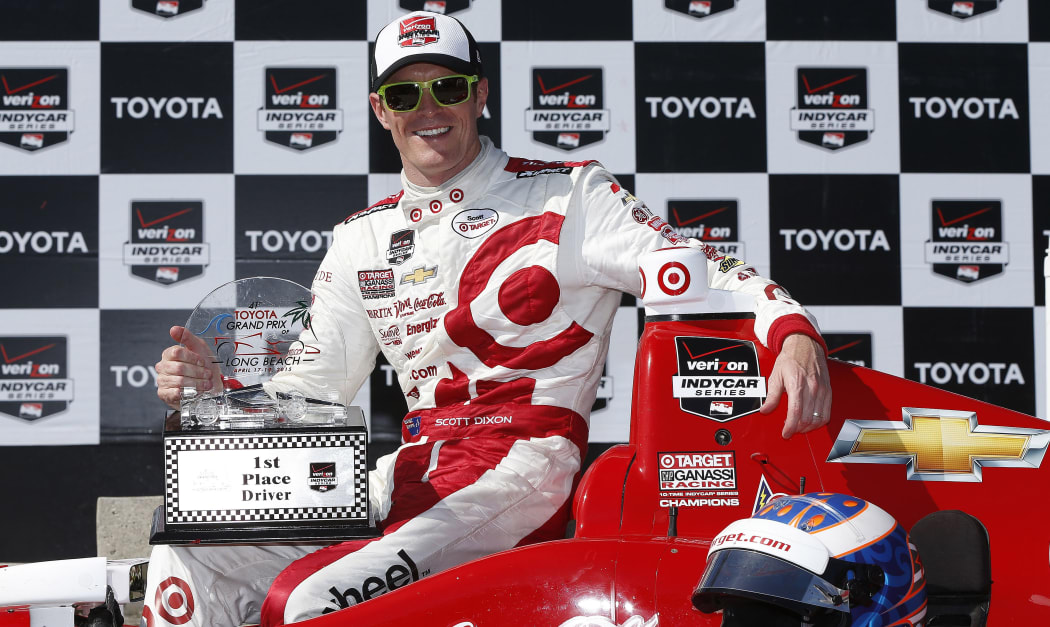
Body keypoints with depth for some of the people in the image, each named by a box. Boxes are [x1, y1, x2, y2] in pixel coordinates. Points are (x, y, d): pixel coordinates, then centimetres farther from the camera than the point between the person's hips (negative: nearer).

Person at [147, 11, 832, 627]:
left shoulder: (566, 195, 2)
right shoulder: (361, 239, 18)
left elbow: (703, 271, -5)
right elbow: (307, 386, 20)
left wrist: (795, 332, -25)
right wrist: (210, 384, 0)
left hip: (525, 460, -6)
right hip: (412, 469, 6)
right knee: (188, 556, -6)